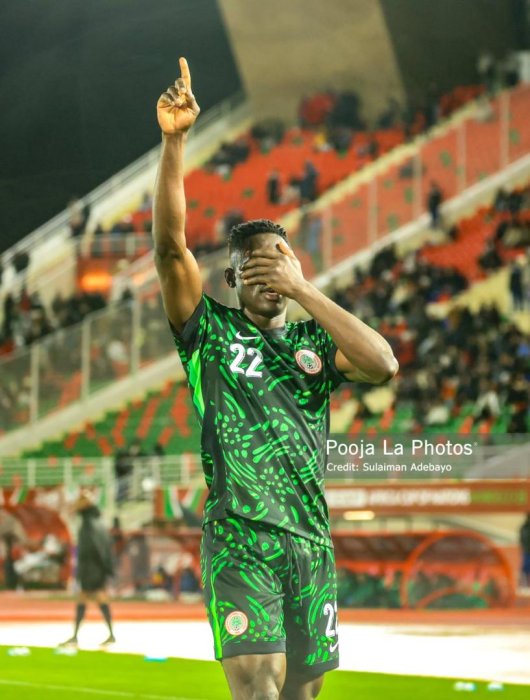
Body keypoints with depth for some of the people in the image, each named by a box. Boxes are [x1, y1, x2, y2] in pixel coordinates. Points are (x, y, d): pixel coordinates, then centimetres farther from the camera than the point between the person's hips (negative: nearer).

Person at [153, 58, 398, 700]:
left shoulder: (313, 344, 14)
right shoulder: (210, 330, 6)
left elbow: (383, 364, -6)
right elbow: (170, 245, -7)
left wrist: (303, 290, -4)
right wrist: (173, 141, -17)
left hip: (311, 541, 5)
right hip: (239, 542, -4)